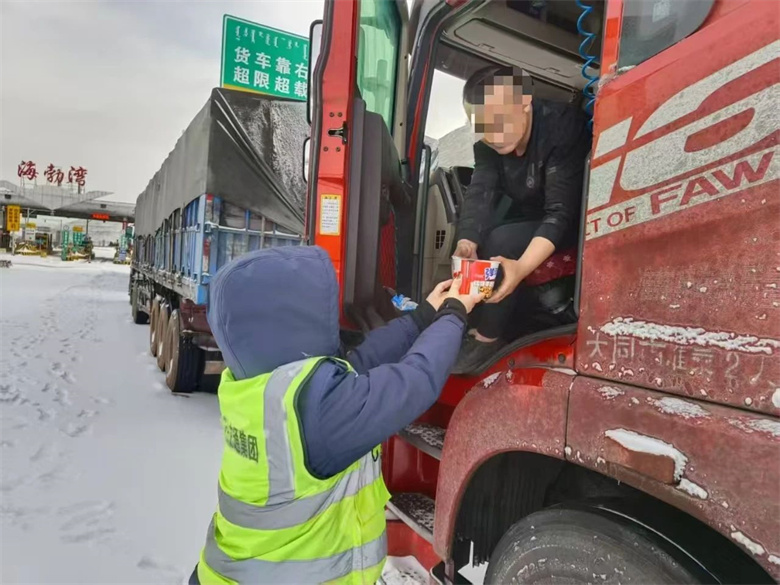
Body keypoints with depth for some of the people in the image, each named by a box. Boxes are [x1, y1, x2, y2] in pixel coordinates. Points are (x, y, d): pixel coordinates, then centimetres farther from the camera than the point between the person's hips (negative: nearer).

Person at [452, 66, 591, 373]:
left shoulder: (564, 127, -29)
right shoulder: (487, 142, -12)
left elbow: (561, 213, -34)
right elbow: (479, 196, -23)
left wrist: (521, 267, -51)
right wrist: (465, 244, -44)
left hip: (568, 225, -6)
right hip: (526, 217, 6)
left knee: (500, 242, -28)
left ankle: (487, 339, -13)